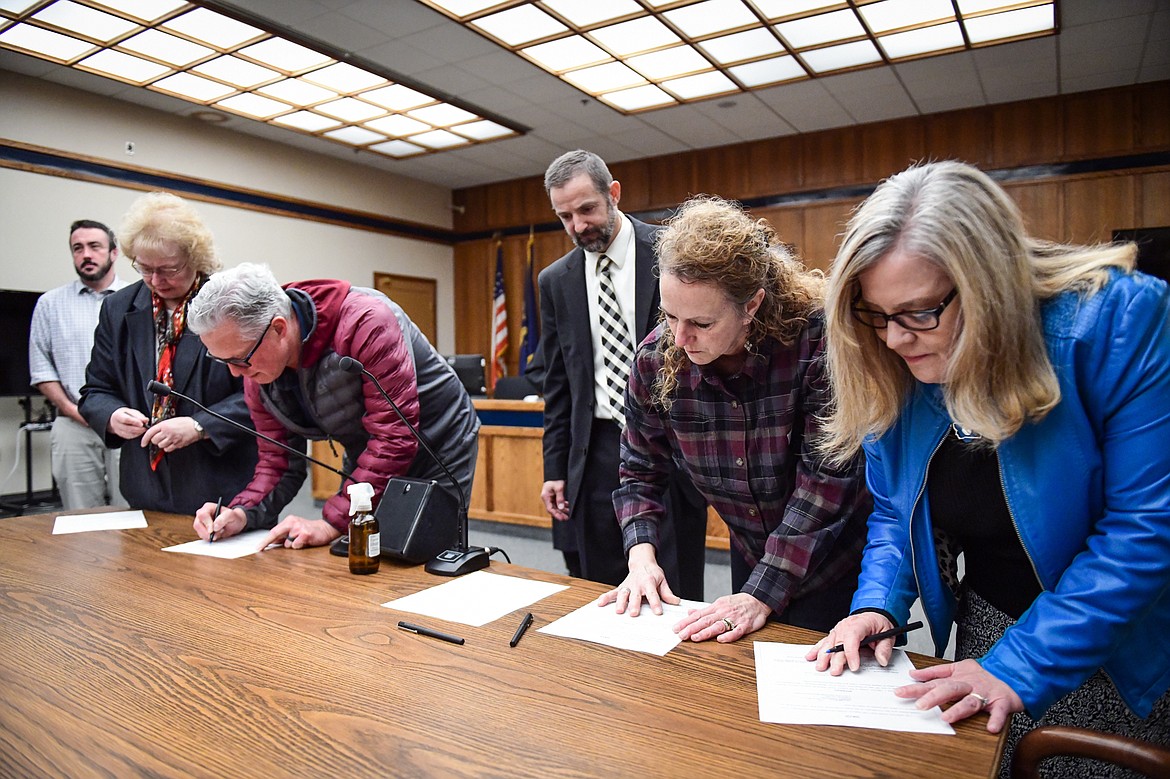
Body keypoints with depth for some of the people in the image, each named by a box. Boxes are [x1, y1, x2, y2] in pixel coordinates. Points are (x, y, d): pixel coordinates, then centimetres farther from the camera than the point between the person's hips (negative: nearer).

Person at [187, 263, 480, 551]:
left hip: (437, 457, -6)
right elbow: (278, 462, -2)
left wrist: (332, 523, -34)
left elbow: (395, 437, -34)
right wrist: (242, 512, -22)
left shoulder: (365, 323, -32)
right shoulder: (256, 374, -9)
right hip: (366, 464, 6)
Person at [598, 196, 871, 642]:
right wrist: (642, 556, -19)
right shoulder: (656, 359, -14)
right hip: (751, 555, 4)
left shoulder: (817, 337, -28)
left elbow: (829, 475, -28)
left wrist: (762, 595, -31)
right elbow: (641, 471, -3)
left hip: (839, 559, -4)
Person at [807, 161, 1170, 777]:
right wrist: (877, 604, -16)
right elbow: (894, 512, 2)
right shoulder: (892, 376, -9)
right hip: (987, 632, 4)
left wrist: (1021, 668, -25)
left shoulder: (1120, 319, -23)